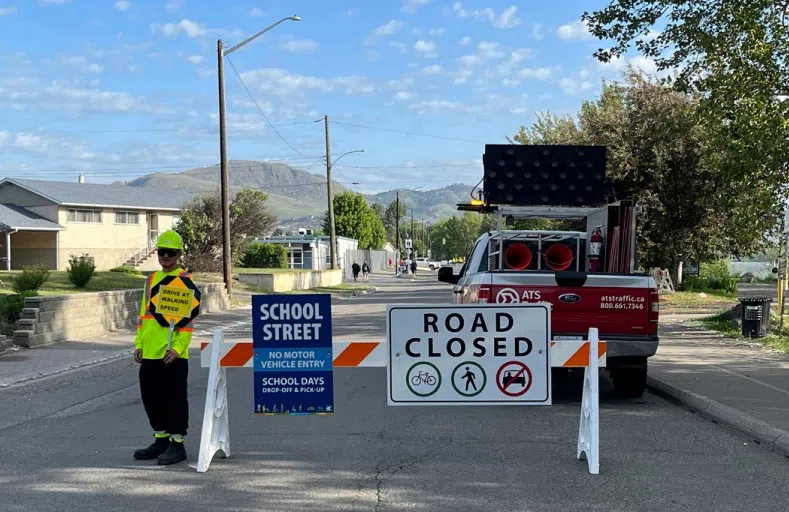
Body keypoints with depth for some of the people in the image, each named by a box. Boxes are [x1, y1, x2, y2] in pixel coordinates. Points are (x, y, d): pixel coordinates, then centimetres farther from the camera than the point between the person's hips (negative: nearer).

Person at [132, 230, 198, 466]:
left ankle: (177, 444, 8)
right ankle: (161, 440, 27)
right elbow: (143, 314, 18)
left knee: (174, 398, -1)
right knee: (151, 397, 13)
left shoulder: (184, 280, -6)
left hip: (173, 354, -7)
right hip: (149, 353, 7)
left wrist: (178, 347, -18)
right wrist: (139, 344, 11)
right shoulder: (151, 279, 14)